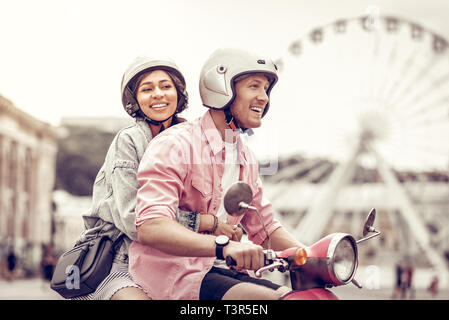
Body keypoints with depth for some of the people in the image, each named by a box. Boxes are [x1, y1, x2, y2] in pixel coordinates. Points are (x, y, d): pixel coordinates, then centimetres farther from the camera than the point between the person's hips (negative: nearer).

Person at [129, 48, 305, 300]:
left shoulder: (246, 159, 17)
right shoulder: (175, 146, -12)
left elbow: (265, 226, 21)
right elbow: (150, 228, -25)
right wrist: (224, 246, -39)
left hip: (216, 269, 8)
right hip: (169, 272, -8)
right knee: (270, 298, -28)